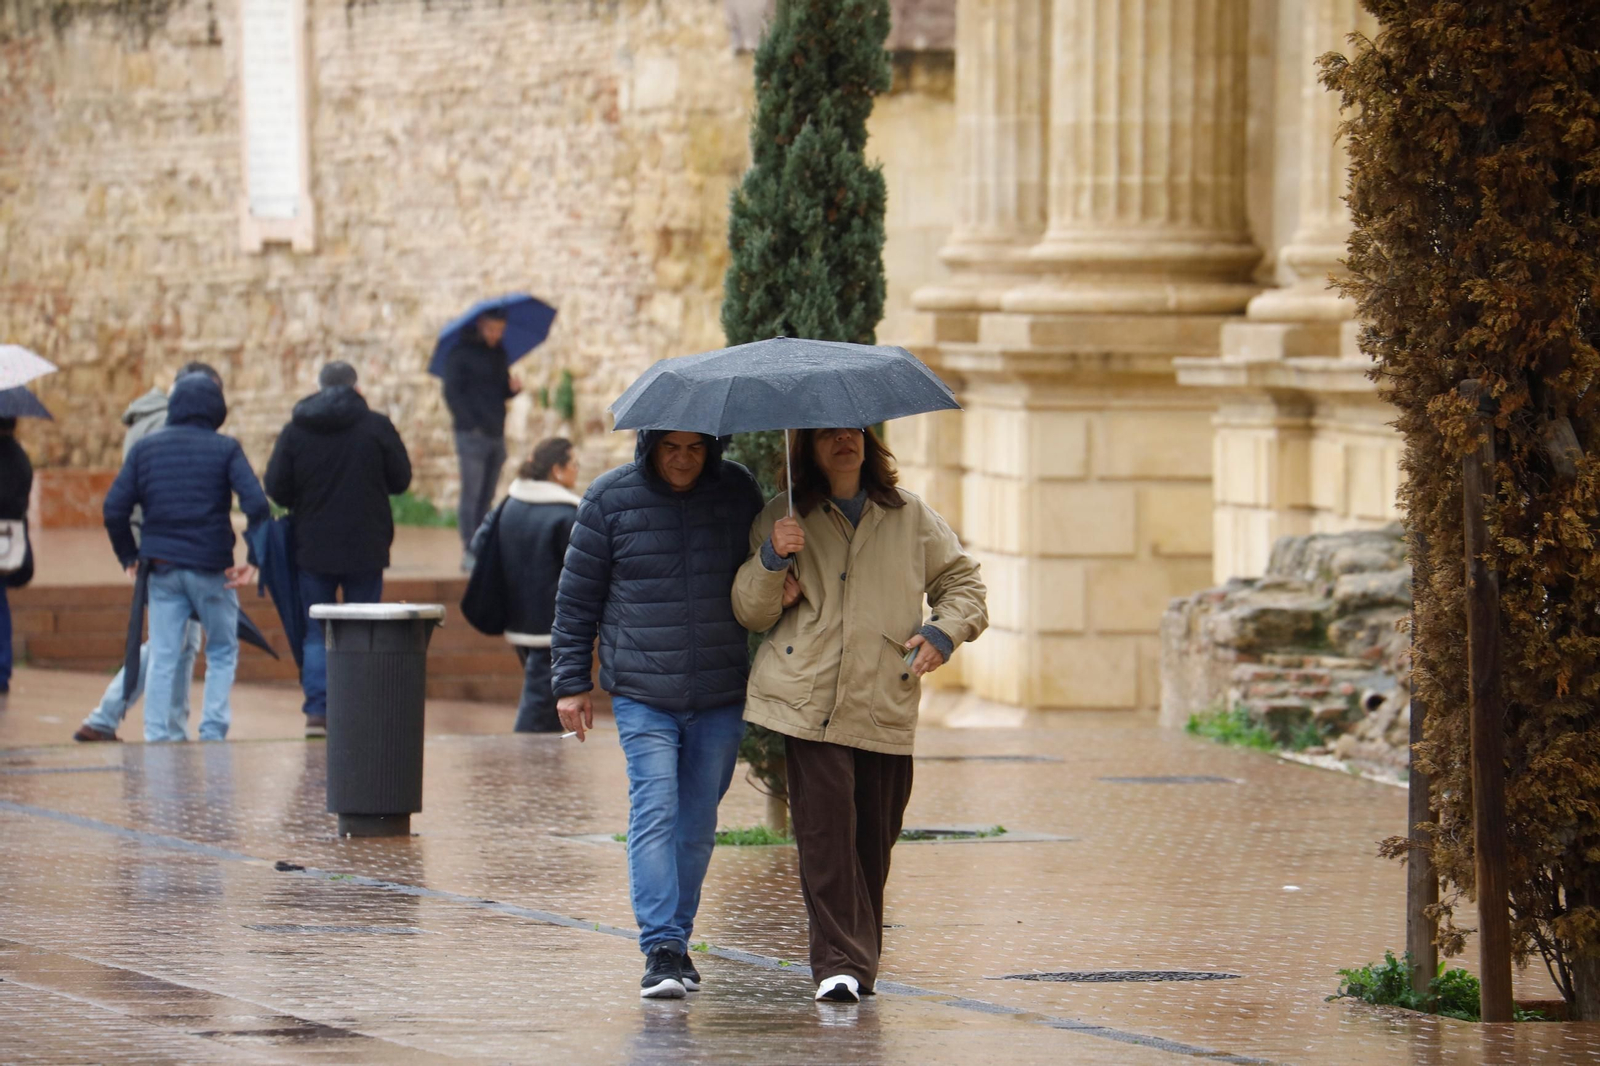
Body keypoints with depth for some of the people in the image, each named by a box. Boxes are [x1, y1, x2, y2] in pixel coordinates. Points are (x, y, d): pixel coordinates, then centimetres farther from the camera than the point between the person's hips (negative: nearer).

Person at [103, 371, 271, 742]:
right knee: (222, 652, 12)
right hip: (211, 567, -2)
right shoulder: (225, 449, -3)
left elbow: (114, 509, 1)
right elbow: (256, 505, -14)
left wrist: (129, 556, 11)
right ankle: (213, 731, 4)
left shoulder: (145, 448, 6)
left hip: (162, 568, 2)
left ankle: (159, 736, 3)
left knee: (162, 658, 6)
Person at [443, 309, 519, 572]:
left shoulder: (499, 355, 17)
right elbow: (452, 393, -7)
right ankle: (468, 552, -8)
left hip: (496, 434, 6)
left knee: (487, 497, 6)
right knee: (472, 494, -8)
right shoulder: (461, 354, -3)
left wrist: (513, 389, -2)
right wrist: (470, 424, -15)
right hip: (472, 434, -6)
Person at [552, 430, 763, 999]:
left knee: (698, 823, 8)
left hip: (721, 696, 2)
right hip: (642, 695, -2)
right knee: (655, 812, -13)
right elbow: (576, 596, 5)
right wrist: (571, 682, 4)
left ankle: (677, 939, 20)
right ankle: (660, 949, -16)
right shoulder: (611, 498, -2)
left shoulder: (737, 491, 4)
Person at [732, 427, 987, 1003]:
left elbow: (962, 582, 22)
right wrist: (772, 560, -9)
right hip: (809, 699, -2)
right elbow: (750, 612, 9)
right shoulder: (782, 519, 10)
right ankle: (838, 962, -14)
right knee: (825, 829, -14)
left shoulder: (911, 517, 14)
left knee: (874, 836, 3)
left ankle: (859, 960, 17)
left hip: (887, 709, 2)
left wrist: (943, 633, 3)